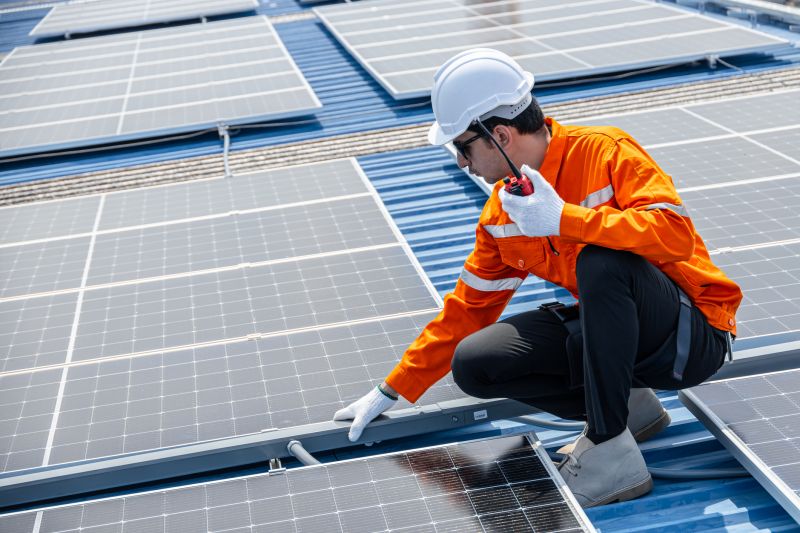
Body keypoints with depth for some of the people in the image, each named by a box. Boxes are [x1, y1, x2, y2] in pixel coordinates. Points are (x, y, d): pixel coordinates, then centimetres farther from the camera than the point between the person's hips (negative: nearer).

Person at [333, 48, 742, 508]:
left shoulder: (605, 152, -17)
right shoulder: (502, 212, 3)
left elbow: (676, 233, -31)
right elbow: (468, 307, 10)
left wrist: (564, 219, -36)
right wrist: (392, 391, 12)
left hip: (692, 334, -7)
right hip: (609, 328, 7)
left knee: (601, 259, -37)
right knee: (473, 364, -8)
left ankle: (613, 455, -26)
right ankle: (628, 407, 4)